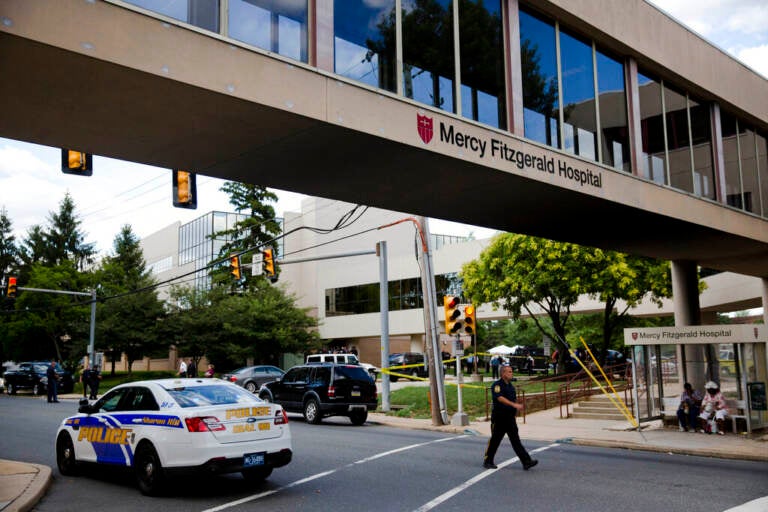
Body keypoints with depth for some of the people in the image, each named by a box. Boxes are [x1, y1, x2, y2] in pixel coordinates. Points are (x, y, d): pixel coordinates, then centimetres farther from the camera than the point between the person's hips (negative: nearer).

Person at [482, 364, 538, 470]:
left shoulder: (511, 386, 14)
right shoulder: (496, 385, -11)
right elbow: (500, 398, -26)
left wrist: (514, 414, 20)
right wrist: (514, 405, -35)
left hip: (510, 417, 6)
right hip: (499, 418, -6)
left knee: (516, 440, 0)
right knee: (495, 440, 3)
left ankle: (526, 462, -7)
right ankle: (487, 461, 17)